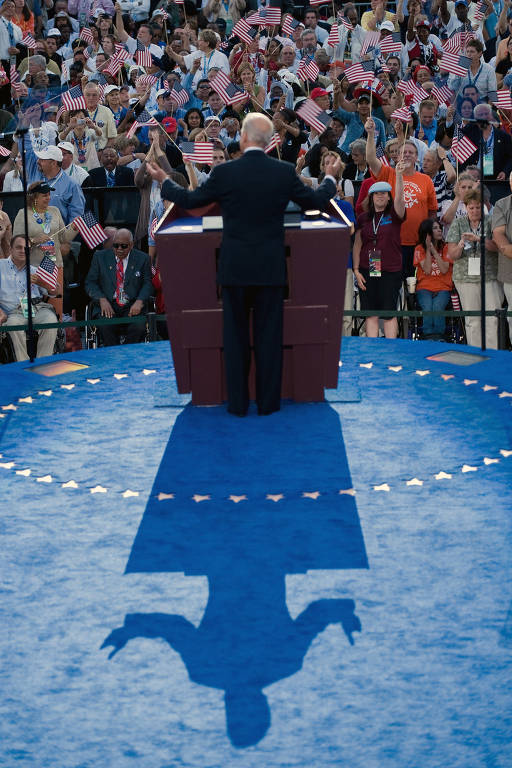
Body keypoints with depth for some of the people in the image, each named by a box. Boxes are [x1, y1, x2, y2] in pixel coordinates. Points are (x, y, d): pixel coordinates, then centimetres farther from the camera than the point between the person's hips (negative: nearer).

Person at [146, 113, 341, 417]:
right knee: (269, 335, 7)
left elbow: (190, 200, 3)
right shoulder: (285, 172, -5)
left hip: (235, 267, -1)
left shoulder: (225, 173, -9)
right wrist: (329, 178, 31)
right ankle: (268, 402, 10)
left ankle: (238, 403, 10)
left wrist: (164, 181, 21)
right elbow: (317, 201, 9)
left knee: (236, 335, 8)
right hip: (270, 267, 1)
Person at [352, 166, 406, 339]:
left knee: (389, 313, 0)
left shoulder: (394, 215, 2)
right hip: (367, 272, 2)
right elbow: (357, 245, 13)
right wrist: (356, 270, 5)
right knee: (371, 314, 2)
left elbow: (399, 199, -18)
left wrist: (399, 175, -28)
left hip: (390, 271, -2)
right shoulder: (363, 219, 10)